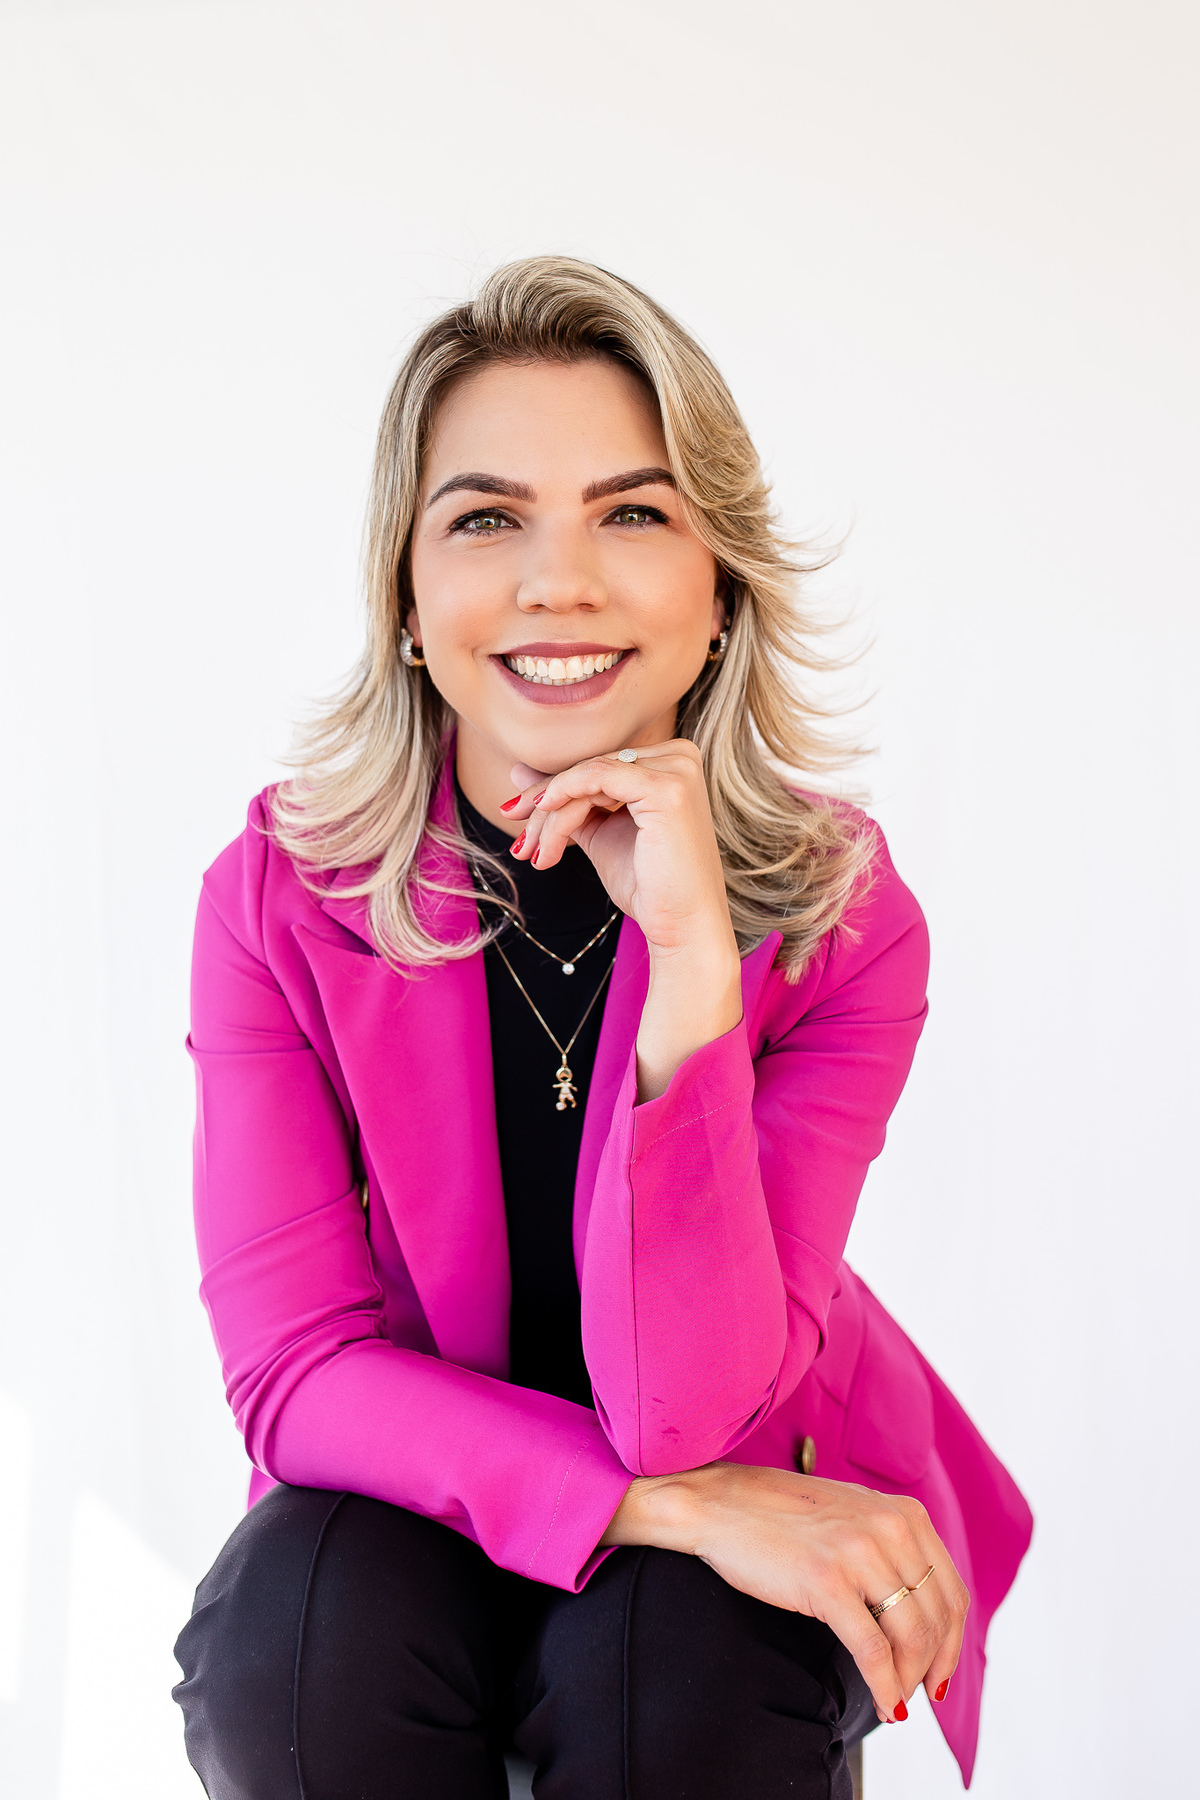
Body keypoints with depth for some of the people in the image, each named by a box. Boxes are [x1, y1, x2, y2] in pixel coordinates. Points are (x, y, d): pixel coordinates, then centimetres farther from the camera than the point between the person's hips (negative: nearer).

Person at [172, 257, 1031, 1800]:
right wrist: (670, 1500, -30)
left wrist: (693, 960, -35)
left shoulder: (839, 919, -17)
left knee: (676, 1662, -32)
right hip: (408, 1517, 1)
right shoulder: (281, 897, -15)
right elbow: (297, 1368, -16)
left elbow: (692, 1412, -25)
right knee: (306, 1621, -30)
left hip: (769, 1514, 0)